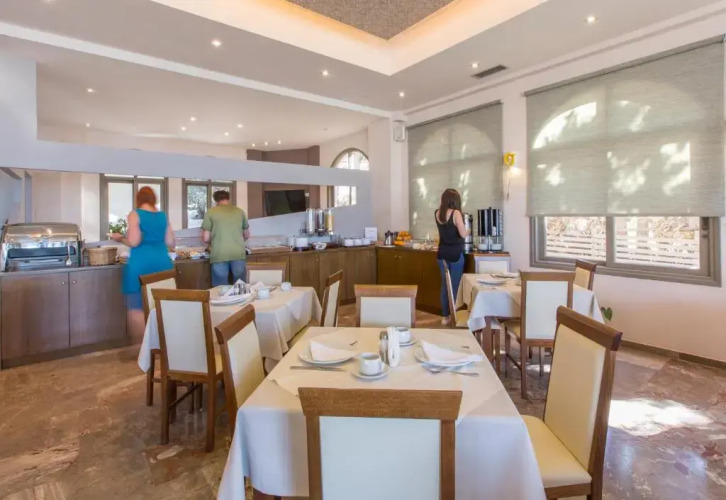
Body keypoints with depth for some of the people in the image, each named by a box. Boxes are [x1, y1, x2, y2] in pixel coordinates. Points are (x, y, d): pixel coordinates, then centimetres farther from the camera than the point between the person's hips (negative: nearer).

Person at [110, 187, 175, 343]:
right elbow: (170, 243, 9)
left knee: (137, 308, 3)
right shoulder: (163, 216, 10)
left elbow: (134, 242, -13)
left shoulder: (134, 215, -2)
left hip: (141, 265, -4)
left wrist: (120, 238, 8)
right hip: (162, 263, 5)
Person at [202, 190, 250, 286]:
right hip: (238, 254, 2)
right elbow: (246, 236, 17)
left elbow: (206, 238, 2)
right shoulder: (240, 211, 9)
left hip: (219, 256, -2)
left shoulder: (211, 212, 2)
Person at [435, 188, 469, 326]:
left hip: (442, 254, 5)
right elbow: (463, 234, -16)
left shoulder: (437, 213, 4)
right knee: (455, 285, 5)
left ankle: (445, 316, 20)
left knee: (445, 285, 13)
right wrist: (468, 231, 5)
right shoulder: (456, 213, -13)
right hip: (455, 254, -5)